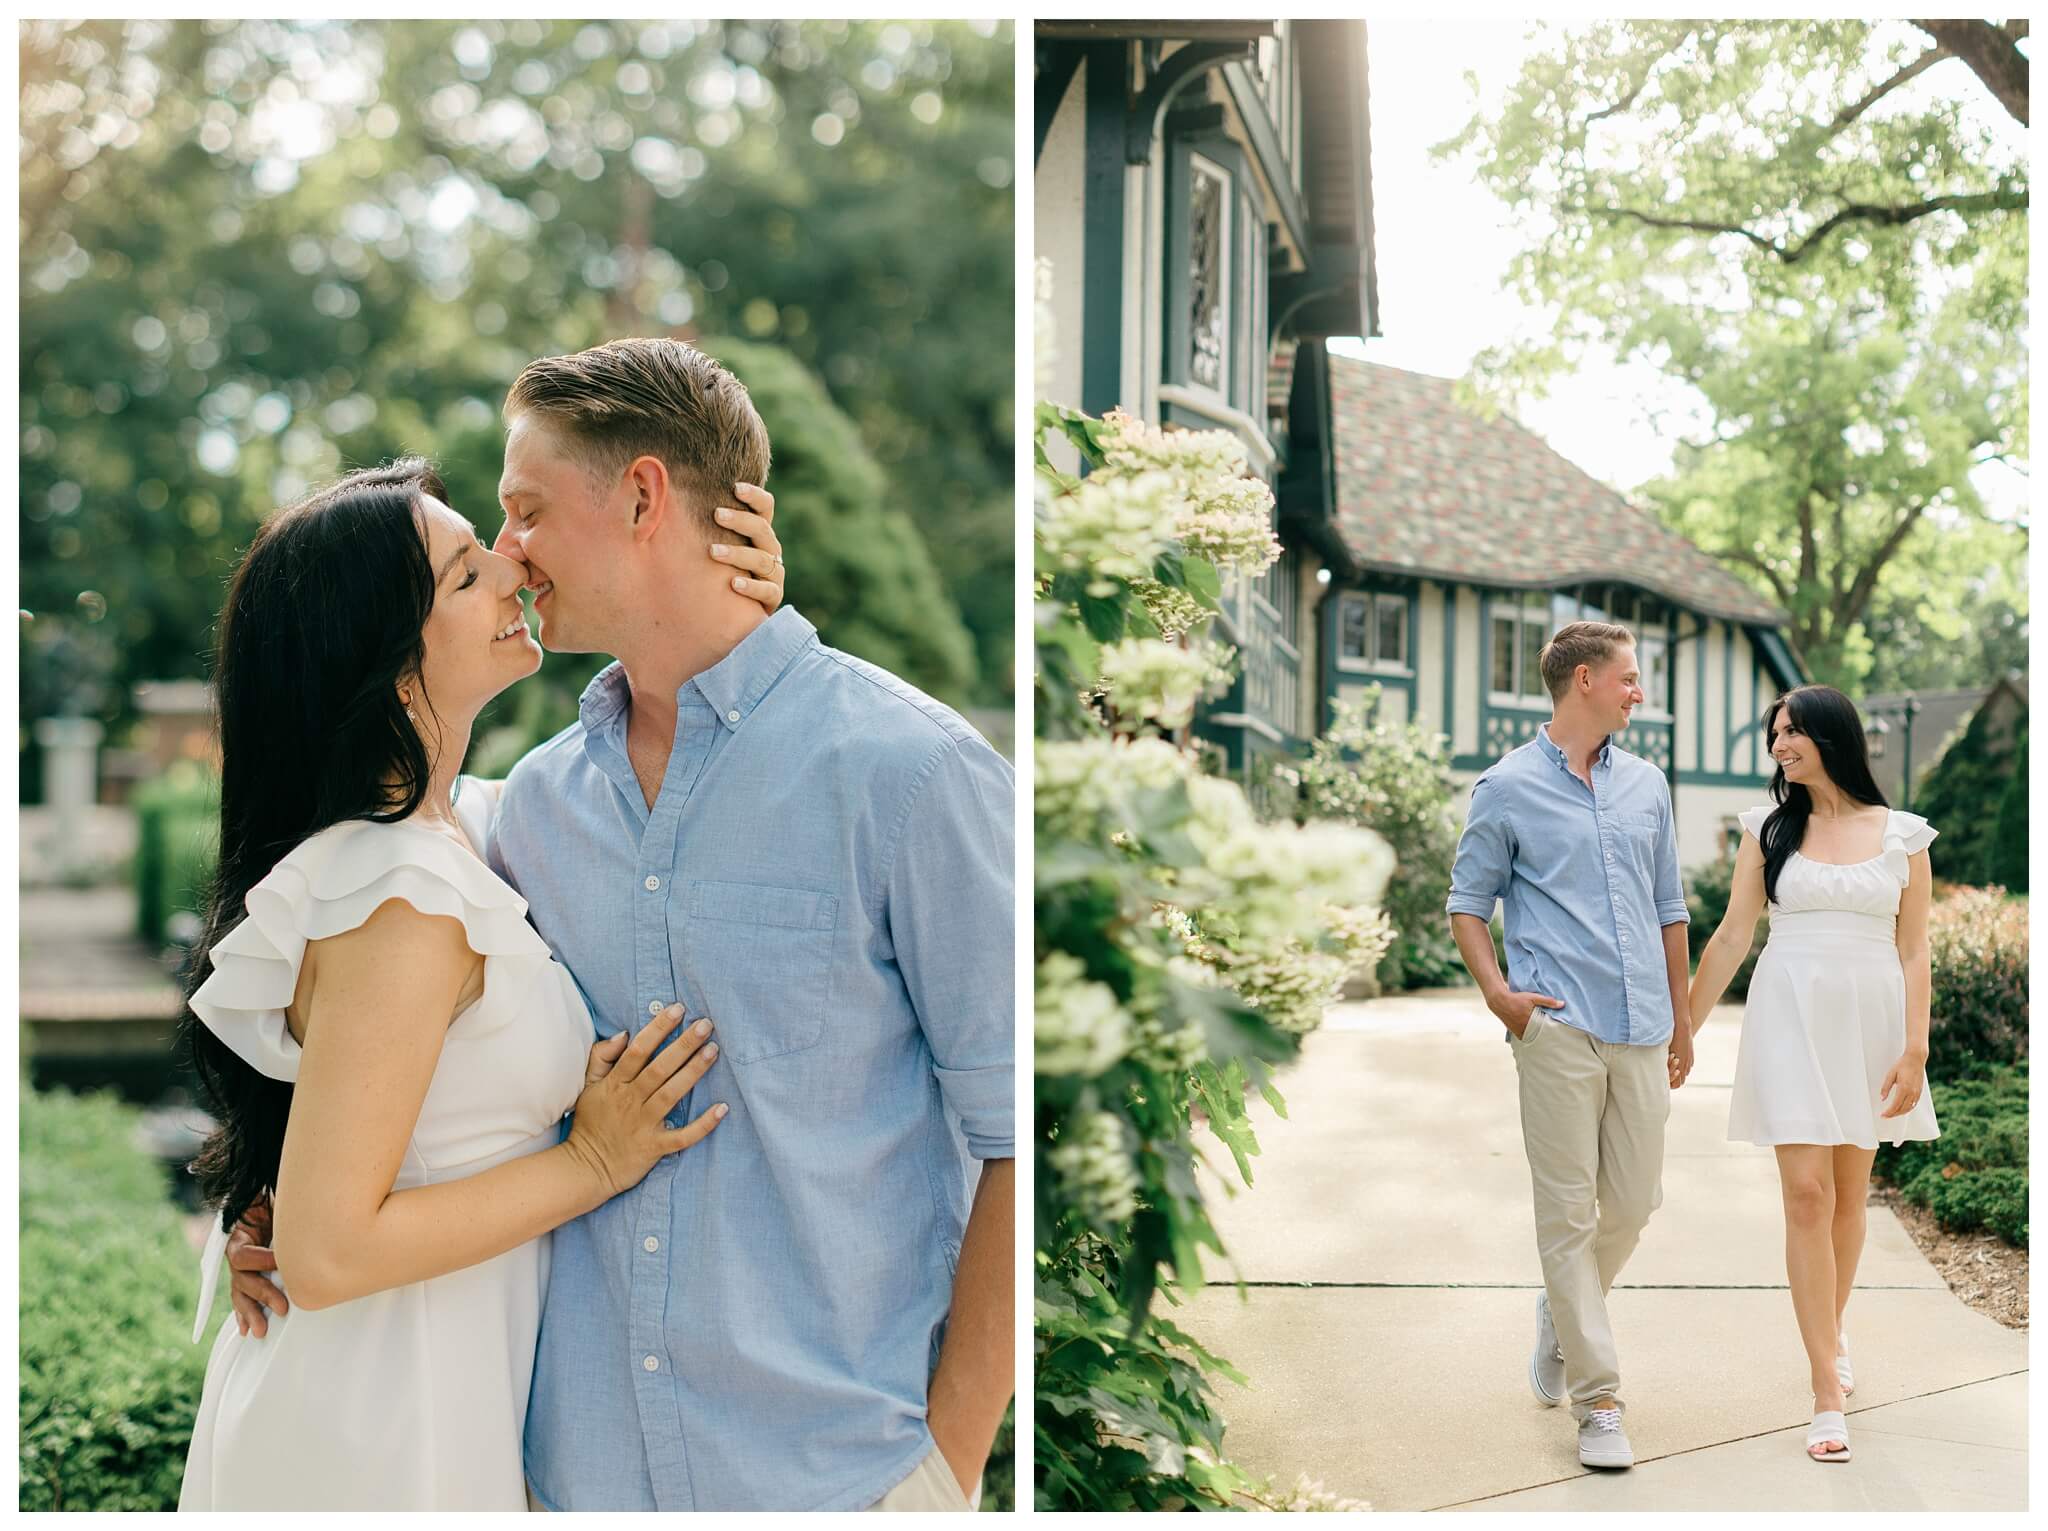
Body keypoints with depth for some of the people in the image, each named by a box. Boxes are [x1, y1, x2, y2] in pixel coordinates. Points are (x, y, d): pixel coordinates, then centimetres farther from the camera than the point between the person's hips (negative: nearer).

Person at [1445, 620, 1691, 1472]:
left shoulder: (1646, 785, 15)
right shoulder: (1507, 788, 1)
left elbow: (1669, 910, 20)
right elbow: (1467, 904, 4)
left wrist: (1681, 1021, 20)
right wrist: (1496, 991, -12)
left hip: (1641, 1027, 5)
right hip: (1558, 1027, -5)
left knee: (1634, 1202, 9)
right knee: (1568, 1211, -2)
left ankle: (1562, 1320, 35)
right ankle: (1598, 1400, 5)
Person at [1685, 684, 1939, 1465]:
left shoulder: (1903, 835, 3)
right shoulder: (1769, 827, 3)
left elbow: (1913, 952, 2)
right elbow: (1731, 937, 3)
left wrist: (1914, 1050, -6)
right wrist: (1682, 1032, 1)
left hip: (1870, 1020, 1)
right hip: (1791, 1018, -1)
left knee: (1849, 1191, 12)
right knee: (1807, 1193, -8)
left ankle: (1831, 1330, 38)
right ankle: (1829, 1392, -5)